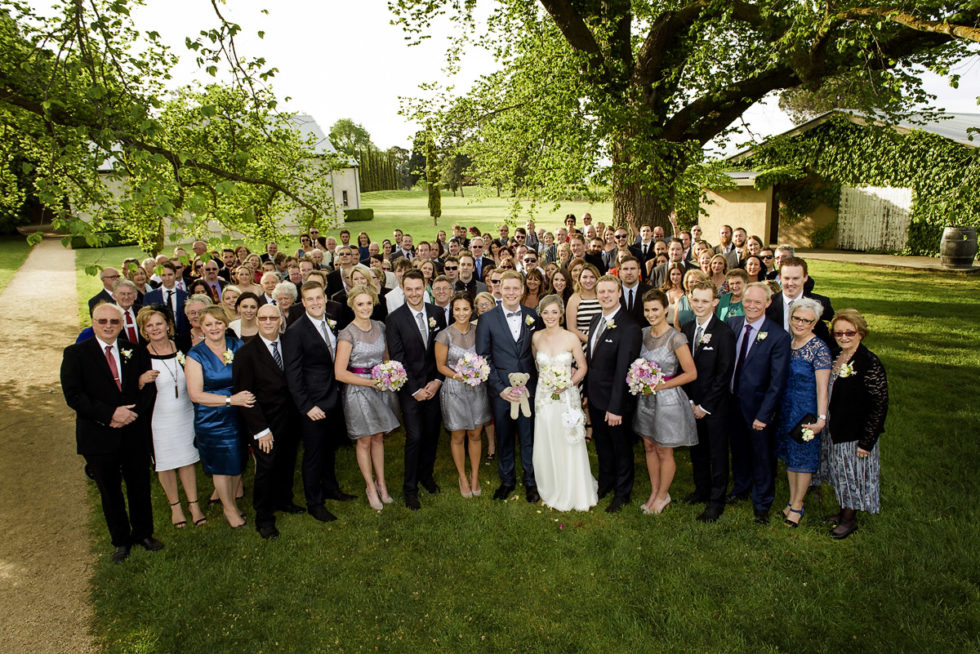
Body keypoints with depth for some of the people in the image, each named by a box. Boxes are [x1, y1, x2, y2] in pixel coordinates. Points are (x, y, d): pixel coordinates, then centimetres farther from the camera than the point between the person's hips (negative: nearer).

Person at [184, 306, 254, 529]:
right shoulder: (196, 355, -9)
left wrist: (248, 396, -10)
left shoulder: (237, 346, 0)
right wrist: (231, 399, -21)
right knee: (222, 465, 10)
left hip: (240, 416, 3)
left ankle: (231, 501, 37)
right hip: (212, 420, -3)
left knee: (238, 462, 13)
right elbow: (195, 394, -13)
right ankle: (229, 508, 32)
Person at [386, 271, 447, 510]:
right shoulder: (395, 319, -8)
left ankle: (426, 475, 33)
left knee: (432, 434, 12)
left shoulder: (437, 313, 2)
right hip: (410, 388, -3)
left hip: (435, 385, 3)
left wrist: (438, 380, -5)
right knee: (414, 437, -3)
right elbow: (398, 359, -9)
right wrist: (415, 389, -11)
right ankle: (410, 488, 13)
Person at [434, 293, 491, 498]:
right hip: (454, 390, -2)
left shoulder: (478, 330, -2)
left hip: (477, 389, 3)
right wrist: (458, 376, -20)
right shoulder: (444, 336, -12)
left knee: (475, 435, 13)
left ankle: (475, 476, 31)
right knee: (458, 437, 11)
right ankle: (463, 477, 30)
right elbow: (441, 366, -6)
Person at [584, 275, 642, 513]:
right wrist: (587, 393, 10)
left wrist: (615, 407, -23)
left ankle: (622, 494, 31)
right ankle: (605, 484, 43)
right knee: (602, 445, 23)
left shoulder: (629, 328, -21)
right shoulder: (596, 321, 5)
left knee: (621, 447, 13)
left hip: (615, 400, -7)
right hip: (595, 397, 7)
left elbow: (623, 371, -23)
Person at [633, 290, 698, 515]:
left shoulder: (676, 338, -17)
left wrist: (660, 385, -17)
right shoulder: (643, 333, 1)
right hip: (646, 399, 6)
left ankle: (663, 495, 28)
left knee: (664, 452, 8)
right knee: (649, 447, 16)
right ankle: (654, 492, 33)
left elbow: (691, 373, -16)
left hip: (667, 399, -6)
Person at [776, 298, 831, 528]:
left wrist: (821, 418, -24)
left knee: (803, 457, 6)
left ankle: (797, 506, 19)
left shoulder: (819, 349, -15)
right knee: (790, 454, 14)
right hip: (786, 407, 6)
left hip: (807, 410, -6)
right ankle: (792, 500, 28)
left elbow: (822, 387, -19)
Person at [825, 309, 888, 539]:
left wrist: (867, 441, -18)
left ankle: (850, 520, 27)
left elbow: (880, 405, -19)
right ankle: (844, 511, 38)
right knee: (840, 472, 19)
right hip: (835, 429, 7)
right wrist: (822, 422, 9)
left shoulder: (869, 363, -20)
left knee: (853, 473, 9)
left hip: (856, 432, -7)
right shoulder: (835, 356, 2)